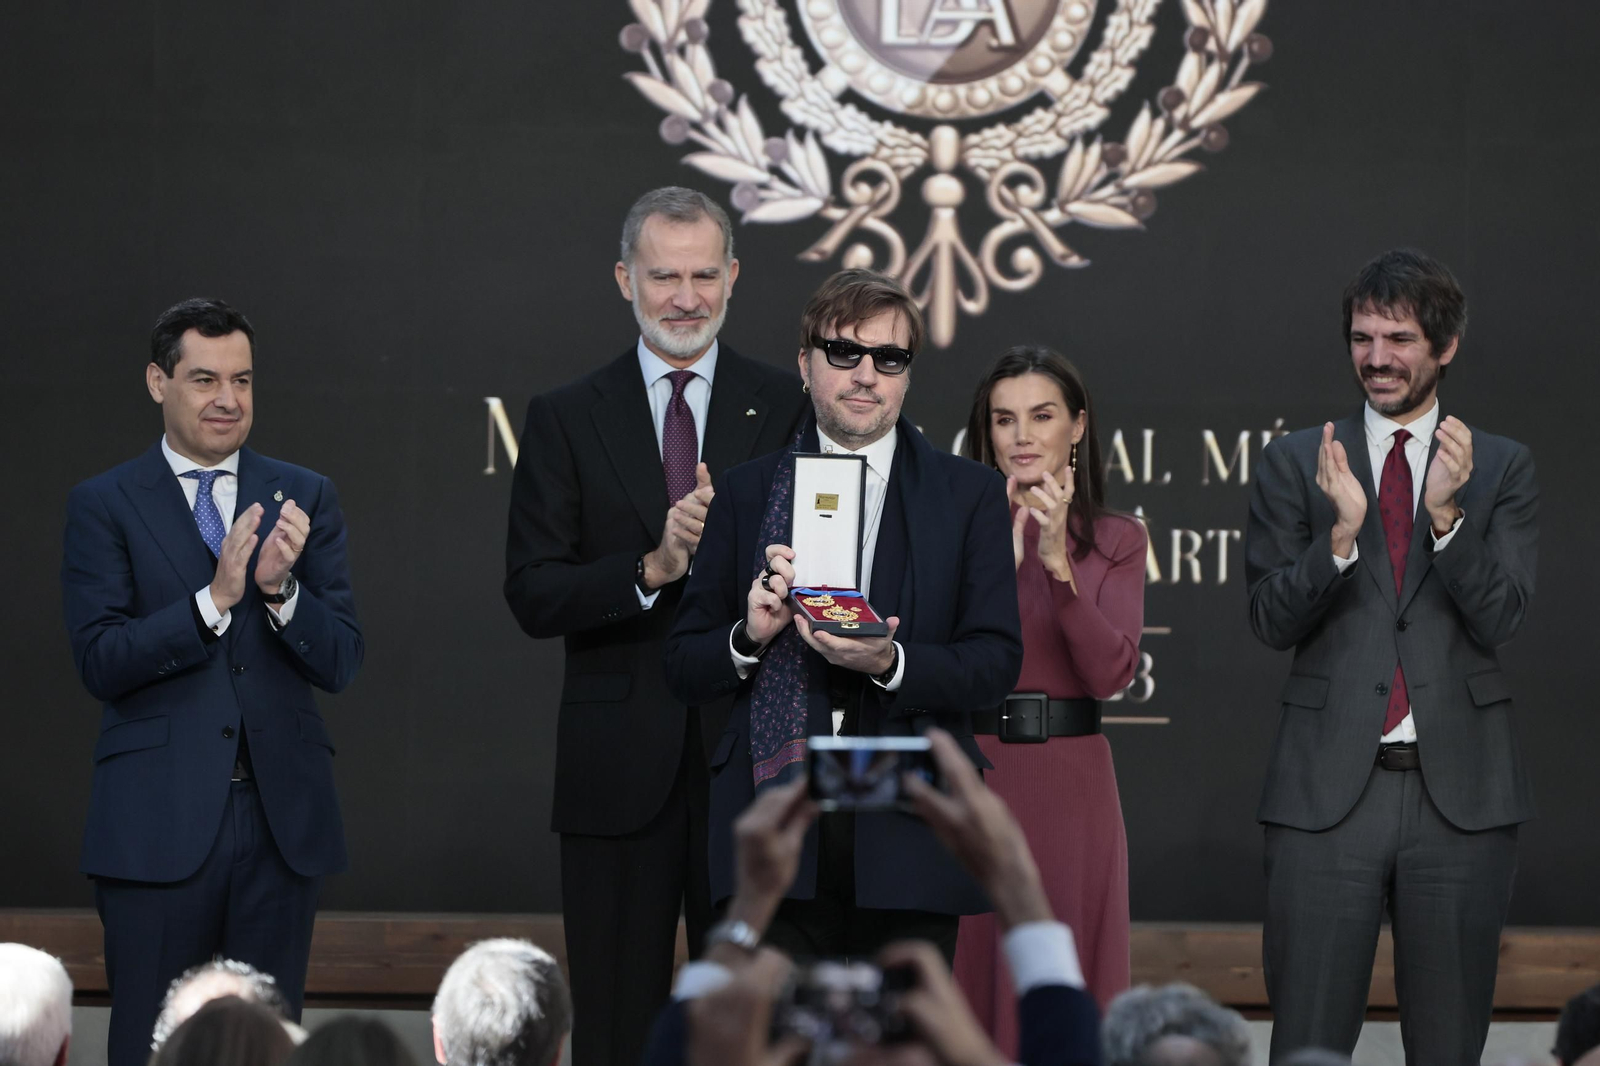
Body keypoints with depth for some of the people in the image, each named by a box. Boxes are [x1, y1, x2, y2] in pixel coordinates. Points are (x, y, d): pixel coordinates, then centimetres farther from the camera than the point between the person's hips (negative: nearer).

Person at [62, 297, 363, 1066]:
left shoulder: (305, 499, 9)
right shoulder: (103, 506, 2)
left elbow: (340, 663, 3)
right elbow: (100, 662, -8)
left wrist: (280, 588, -16)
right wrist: (215, 599, -20)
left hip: (280, 822, 3)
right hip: (158, 823, -3)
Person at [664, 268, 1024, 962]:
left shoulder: (969, 495, 9)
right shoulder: (745, 494, 12)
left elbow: (997, 662, 1)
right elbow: (684, 669, 12)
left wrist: (890, 664, -16)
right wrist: (750, 637, -10)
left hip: (908, 830, 0)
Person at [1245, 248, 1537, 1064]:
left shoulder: (1501, 468, 8)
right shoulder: (1296, 463, 8)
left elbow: (1500, 619, -3)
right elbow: (1272, 620, 0)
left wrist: (1447, 513, -18)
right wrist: (1342, 530, -16)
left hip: (1460, 790, 1)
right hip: (1329, 787, 0)